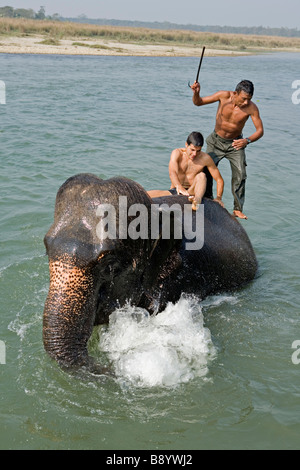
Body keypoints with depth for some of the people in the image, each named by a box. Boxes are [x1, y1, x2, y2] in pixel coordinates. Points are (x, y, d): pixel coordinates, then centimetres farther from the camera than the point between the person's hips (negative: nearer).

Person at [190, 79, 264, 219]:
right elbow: (198, 102, -9)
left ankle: (237, 209, -3)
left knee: (240, 175, -14)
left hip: (235, 144, -1)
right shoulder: (224, 96, -21)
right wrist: (196, 93, -32)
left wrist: (247, 140, -39)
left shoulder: (251, 108, -24)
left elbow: (260, 130, -19)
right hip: (216, 141, 1)